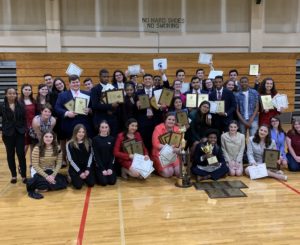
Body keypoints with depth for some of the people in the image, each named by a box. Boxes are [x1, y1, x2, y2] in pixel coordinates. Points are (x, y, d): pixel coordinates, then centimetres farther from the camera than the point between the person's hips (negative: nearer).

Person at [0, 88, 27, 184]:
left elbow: (24, 119, 3)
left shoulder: (21, 106, 1)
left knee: (21, 154, 0)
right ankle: (13, 176, 20)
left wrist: (25, 129, -4)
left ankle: (23, 176, 9)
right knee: (10, 155, 8)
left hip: (20, 133, 0)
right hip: (8, 134, 0)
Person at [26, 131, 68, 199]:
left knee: (64, 181, -18)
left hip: (52, 172, 5)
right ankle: (33, 189, -8)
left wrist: (53, 175, -17)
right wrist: (46, 176, -21)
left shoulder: (57, 148, -5)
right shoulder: (37, 149, -15)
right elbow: (35, 165, -15)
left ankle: (42, 188, -11)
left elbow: (59, 163, -3)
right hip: (40, 173, -4)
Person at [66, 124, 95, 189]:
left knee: (91, 183, -15)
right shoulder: (70, 144, -8)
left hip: (86, 167, 3)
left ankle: (84, 177, 17)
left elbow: (90, 156, 4)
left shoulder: (88, 142, 2)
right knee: (78, 185, -20)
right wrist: (79, 172, -14)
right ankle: (73, 178, 14)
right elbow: (71, 160, -9)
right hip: (75, 168, -3)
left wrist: (88, 168, -10)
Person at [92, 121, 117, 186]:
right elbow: (96, 155, -8)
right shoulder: (95, 139, -6)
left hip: (110, 164, 2)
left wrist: (110, 168, -10)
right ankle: (97, 175, 14)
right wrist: (102, 169, -14)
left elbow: (112, 154, 1)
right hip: (99, 165, -2)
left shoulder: (112, 139, 2)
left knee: (112, 181, -12)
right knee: (104, 182, -17)